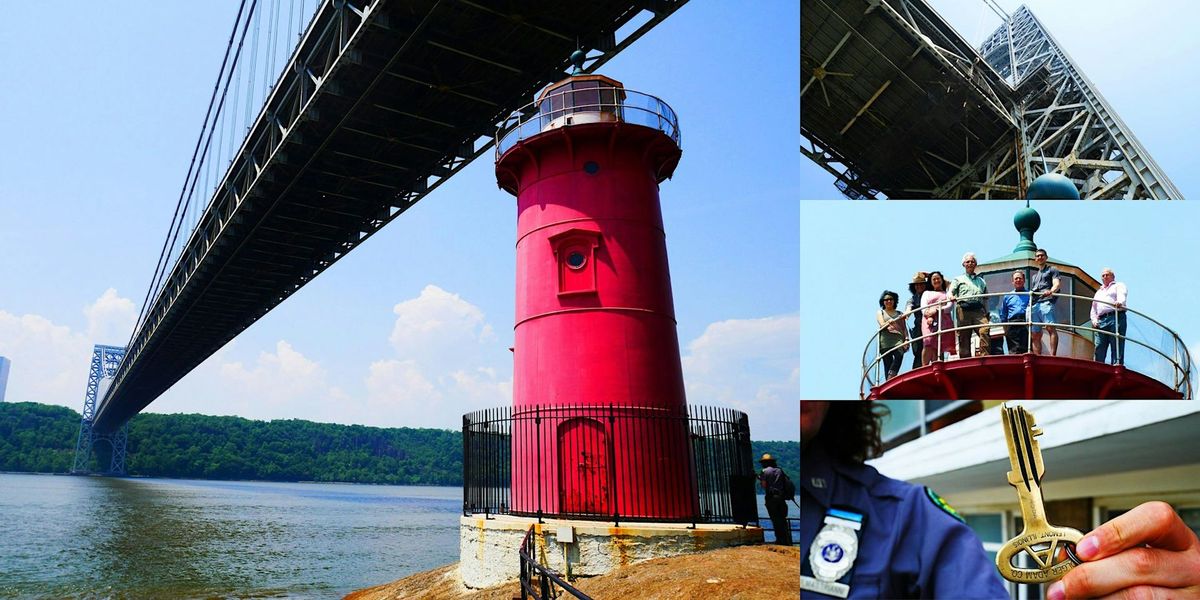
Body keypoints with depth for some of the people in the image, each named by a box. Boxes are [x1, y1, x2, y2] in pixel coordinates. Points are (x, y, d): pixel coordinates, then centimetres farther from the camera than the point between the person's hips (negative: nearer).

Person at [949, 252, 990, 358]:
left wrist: (987, 313, 14)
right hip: (963, 309, -1)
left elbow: (985, 299, 26)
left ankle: (985, 357, -27)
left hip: (979, 310, 1)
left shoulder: (981, 281, 28)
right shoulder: (958, 279, 21)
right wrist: (951, 297, -20)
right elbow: (951, 291, 4)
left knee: (984, 330, -23)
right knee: (964, 337, -7)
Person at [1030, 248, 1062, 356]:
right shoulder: (1034, 275, 34)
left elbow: (1057, 283, -2)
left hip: (1046, 302, -6)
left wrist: (1051, 291, -23)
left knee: (1050, 327, -22)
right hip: (1034, 304, 6)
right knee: (1035, 335, -2)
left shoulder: (1052, 270, 16)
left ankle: (1053, 355, -30)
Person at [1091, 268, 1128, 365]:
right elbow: (1093, 309, 27)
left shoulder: (1119, 286, 15)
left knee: (1117, 348, -11)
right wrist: (1094, 320, 7)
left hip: (1115, 318, -5)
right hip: (1101, 321, 5)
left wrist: (1119, 302, -33)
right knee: (1099, 349, -3)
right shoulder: (1098, 292, 32)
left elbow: (1122, 296, -9)